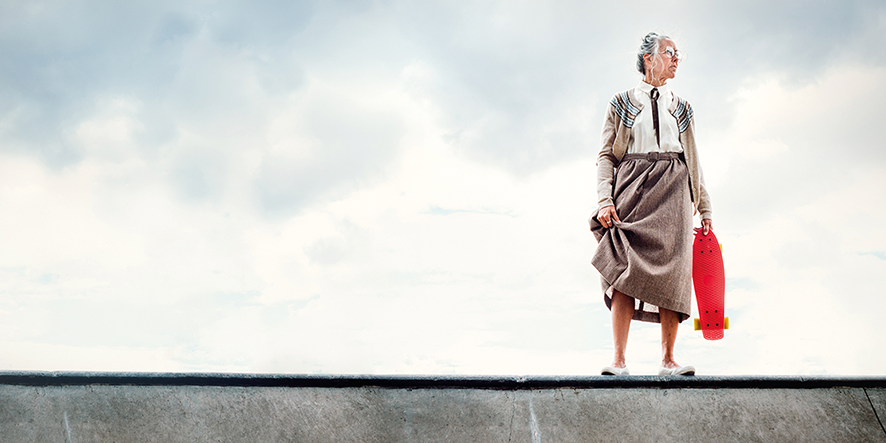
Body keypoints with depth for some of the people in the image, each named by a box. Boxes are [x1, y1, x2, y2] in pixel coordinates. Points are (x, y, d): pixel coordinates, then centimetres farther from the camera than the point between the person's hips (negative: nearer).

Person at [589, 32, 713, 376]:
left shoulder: (681, 108, 23)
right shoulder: (622, 103, 14)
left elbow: (694, 162, 21)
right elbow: (606, 155, 6)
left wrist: (704, 207, 14)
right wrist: (604, 199, -9)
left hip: (671, 190, 3)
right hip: (632, 186, -2)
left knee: (671, 268, -11)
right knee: (625, 269, -14)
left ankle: (668, 360, -8)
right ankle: (619, 361, -16)